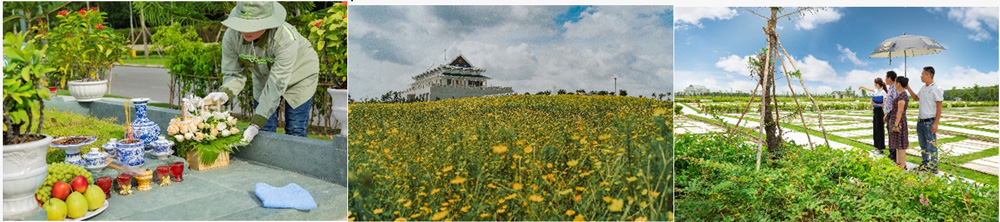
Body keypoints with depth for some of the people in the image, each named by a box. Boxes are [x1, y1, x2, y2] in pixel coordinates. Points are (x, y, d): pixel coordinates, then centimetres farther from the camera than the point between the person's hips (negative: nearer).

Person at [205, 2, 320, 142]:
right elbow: (234, 74, -17)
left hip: (299, 76, -4)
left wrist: (256, 124, -42)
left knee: (295, 132, -3)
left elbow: (277, 85, -39)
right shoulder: (231, 37, -26)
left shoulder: (286, 39, -40)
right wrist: (225, 93, -41)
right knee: (264, 131, 0)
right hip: (264, 77, 4)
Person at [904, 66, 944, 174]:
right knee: (923, 146, 15)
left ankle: (933, 168, 3)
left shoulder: (936, 89, -12)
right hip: (920, 121, 8)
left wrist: (935, 123, -18)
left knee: (931, 146, -3)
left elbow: (939, 107, -13)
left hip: (929, 122, -8)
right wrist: (908, 88, 19)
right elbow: (916, 98, 30)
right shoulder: (923, 88, 11)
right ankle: (924, 165, 25)